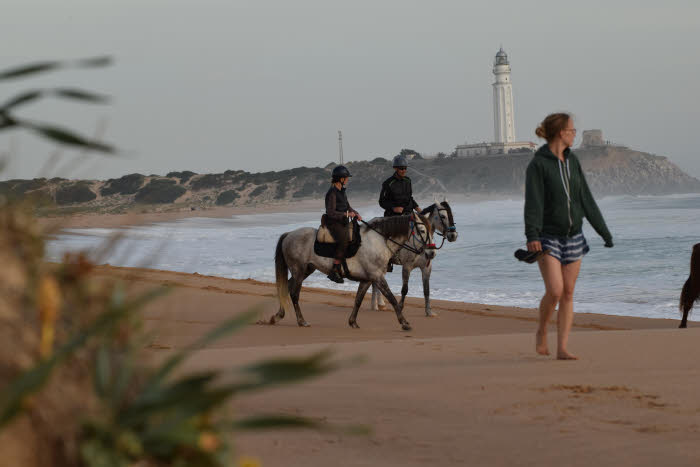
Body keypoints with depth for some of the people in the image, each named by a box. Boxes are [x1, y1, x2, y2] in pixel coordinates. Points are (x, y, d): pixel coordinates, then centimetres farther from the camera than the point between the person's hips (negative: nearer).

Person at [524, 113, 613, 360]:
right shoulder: (538, 165, -10)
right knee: (555, 291, -15)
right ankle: (542, 330, 11)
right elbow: (533, 203, -17)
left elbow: (586, 199, 14)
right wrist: (532, 235, -29)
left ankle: (562, 348, 4)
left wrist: (604, 231, 14)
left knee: (568, 294, 2)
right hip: (548, 237, -6)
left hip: (573, 237, 6)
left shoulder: (572, 161, 10)